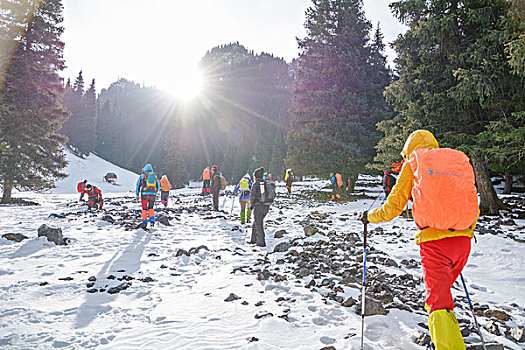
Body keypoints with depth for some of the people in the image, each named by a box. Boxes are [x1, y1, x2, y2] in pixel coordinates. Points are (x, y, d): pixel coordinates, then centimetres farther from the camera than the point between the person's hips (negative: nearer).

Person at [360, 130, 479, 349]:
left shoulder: (412, 165, 4)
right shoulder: (460, 161, 15)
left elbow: (394, 205, 2)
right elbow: (474, 210, 17)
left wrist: (370, 217, 18)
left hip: (433, 242, -5)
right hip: (462, 240, 5)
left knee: (438, 300, -4)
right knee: (442, 289, 25)